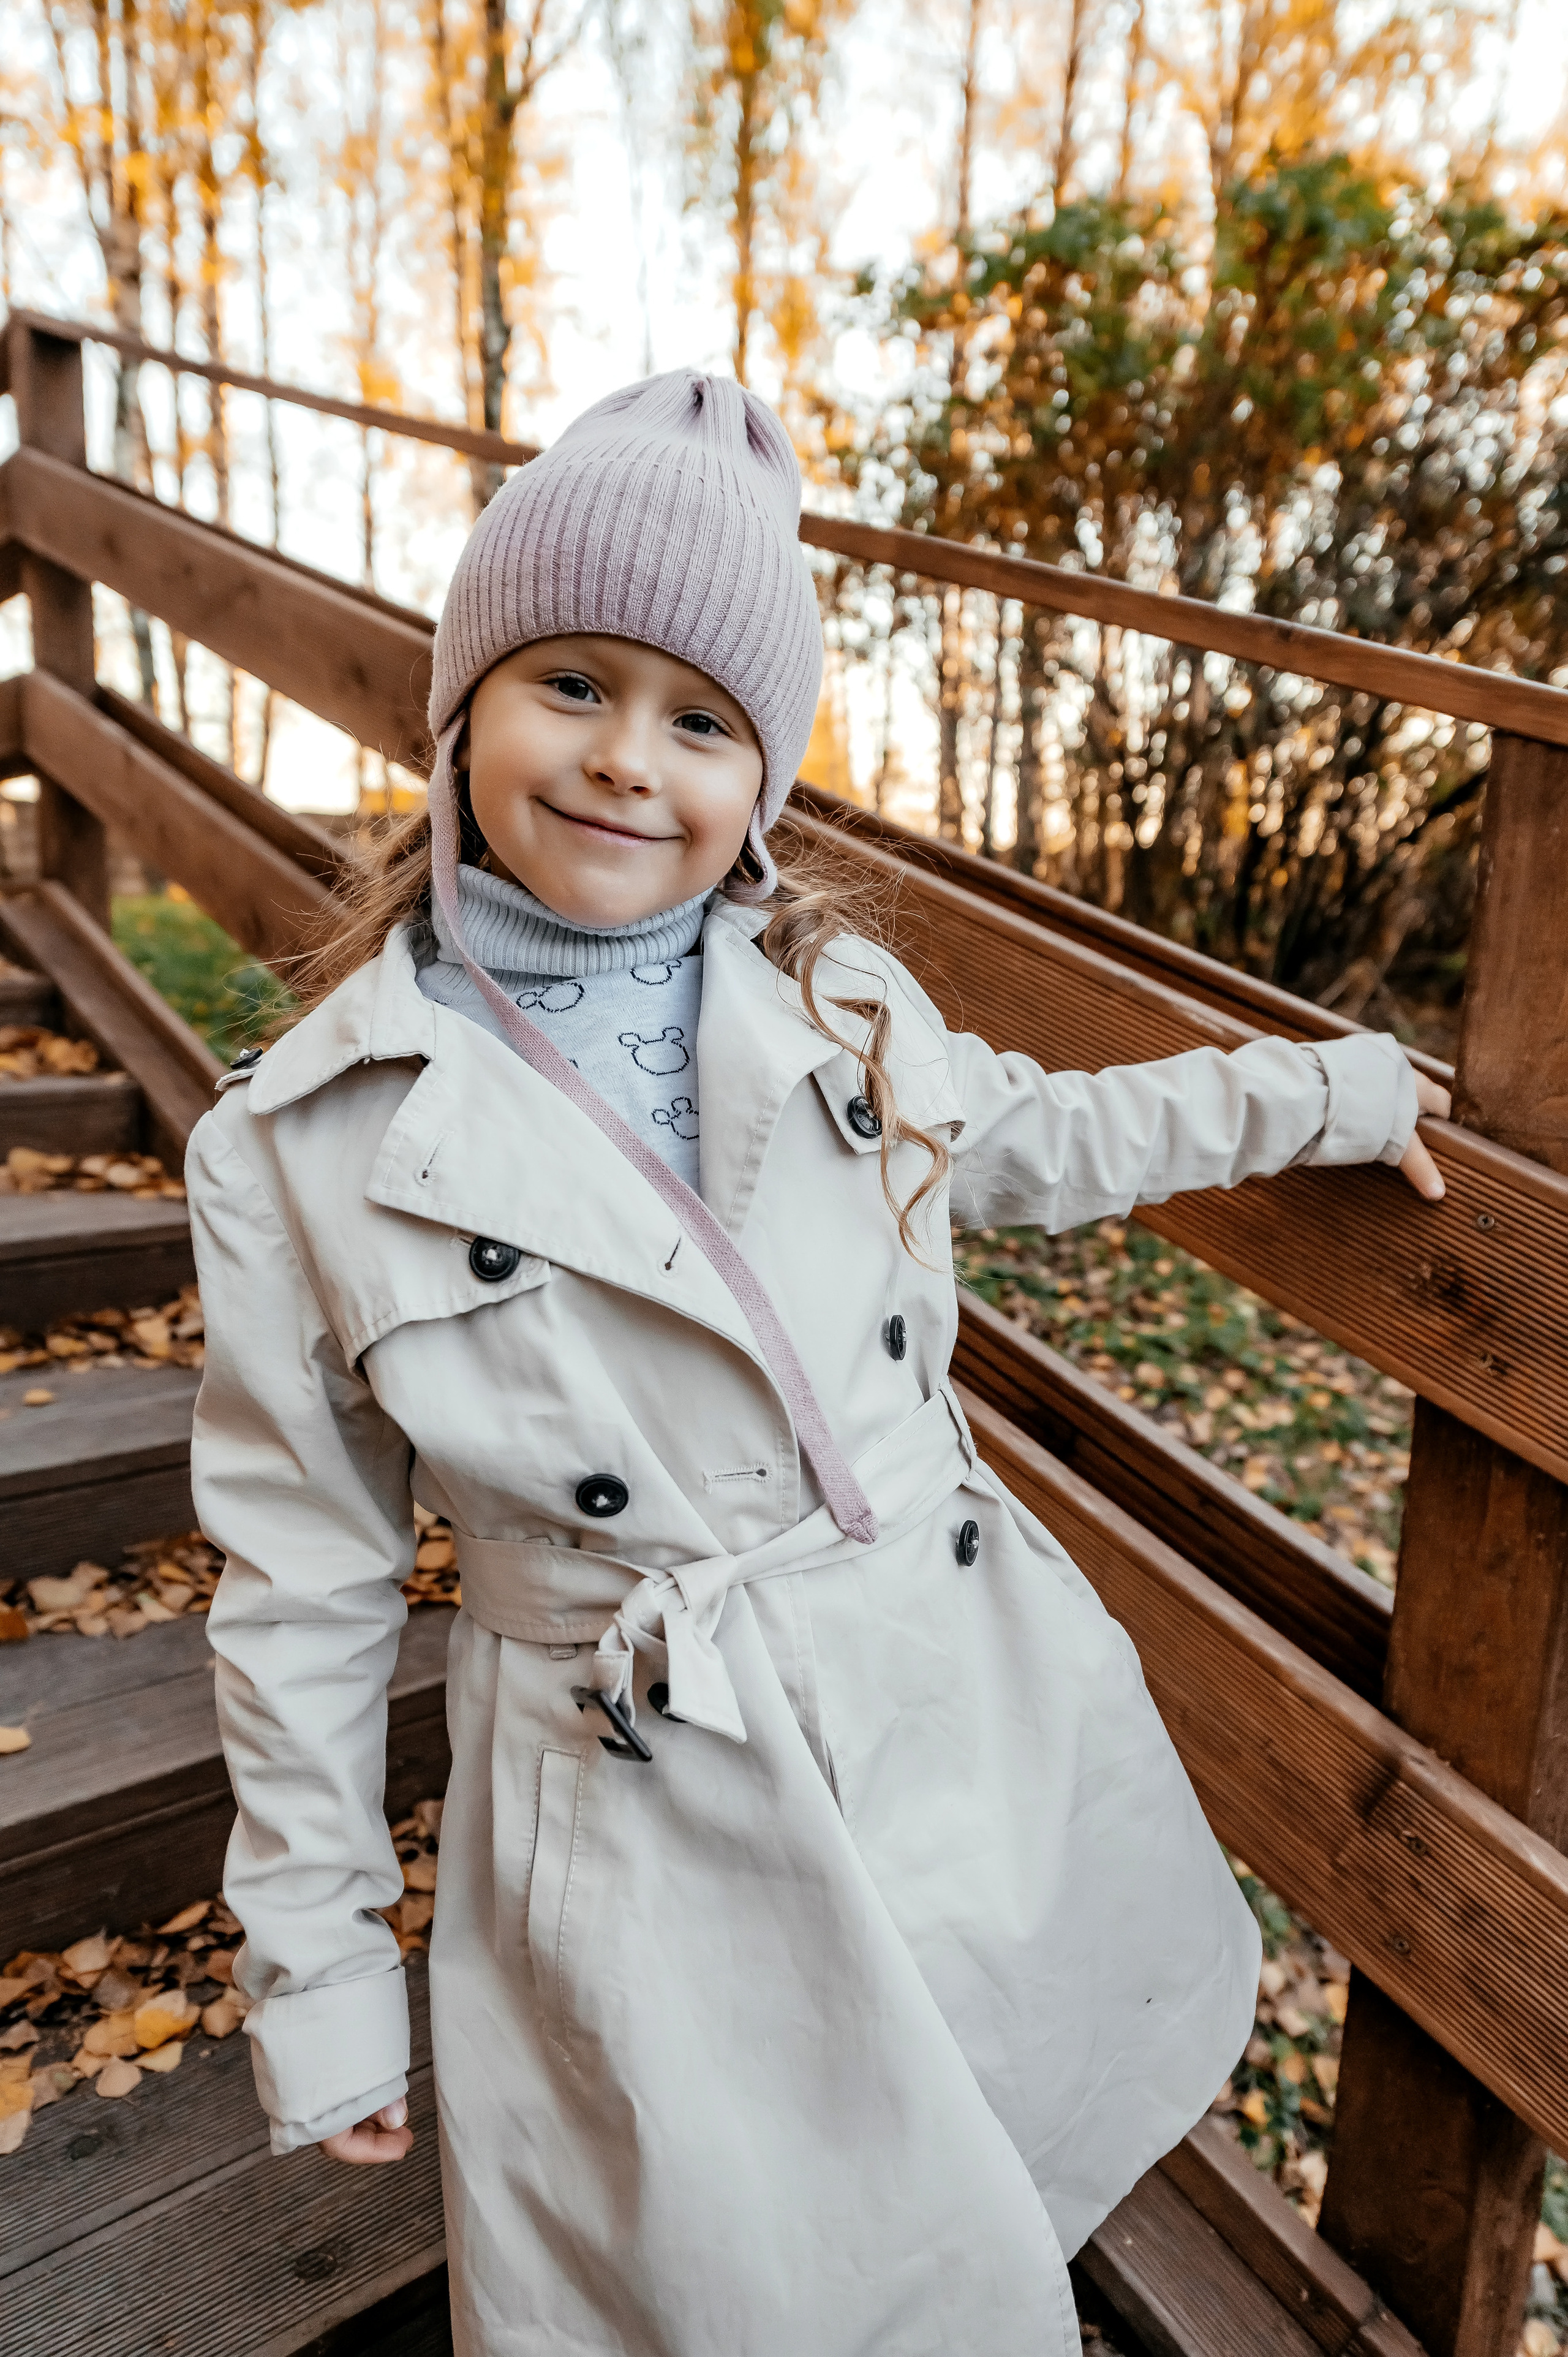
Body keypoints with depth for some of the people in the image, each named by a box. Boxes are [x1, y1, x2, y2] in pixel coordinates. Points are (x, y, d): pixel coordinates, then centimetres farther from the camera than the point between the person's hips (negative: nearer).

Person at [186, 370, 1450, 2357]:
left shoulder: (840, 999, -4)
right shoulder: (300, 1149, -12)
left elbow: (1019, 1141, 16)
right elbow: (304, 1578, -4)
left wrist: (1325, 1091, 21)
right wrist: (317, 1968, 3)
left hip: (988, 1727, 4)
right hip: (652, 1832, -3)